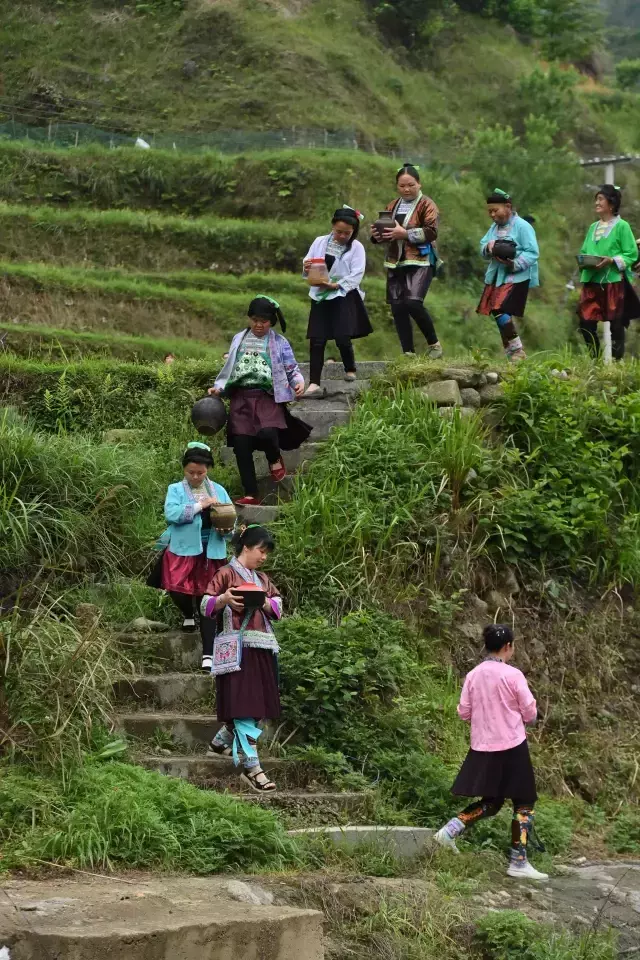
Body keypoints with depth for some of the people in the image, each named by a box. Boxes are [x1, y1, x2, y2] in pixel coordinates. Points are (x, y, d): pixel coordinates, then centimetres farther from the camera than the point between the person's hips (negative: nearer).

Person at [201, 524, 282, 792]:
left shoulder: (262, 579, 20)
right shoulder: (226, 574, -2)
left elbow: (278, 606, 14)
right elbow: (206, 605, -6)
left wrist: (266, 603, -8)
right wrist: (223, 599, -26)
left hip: (262, 649, 8)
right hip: (237, 649, -8)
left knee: (258, 704, 9)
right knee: (245, 706, -11)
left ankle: (220, 742, 30)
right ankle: (251, 767, -13)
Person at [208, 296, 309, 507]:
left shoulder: (279, 343, 5)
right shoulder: (239, 339, 14)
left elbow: (292, 369, 5)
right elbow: (229, 368, 18)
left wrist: (299, 382, -15)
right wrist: (219, 387, 5)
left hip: (267, 397, -3)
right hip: (241, 397, 3)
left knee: (267, 433, -28)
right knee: (241, 446, -3)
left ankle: (275, 460, 9)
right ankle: (251, 495, 5)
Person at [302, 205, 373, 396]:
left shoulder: (356, 247, -3)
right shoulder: (320, 242, 7)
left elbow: (356, 275, -11)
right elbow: (307, 267, 9)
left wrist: (335, 285, -20)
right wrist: (306, 267, -15)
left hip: (344, 296, -3)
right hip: (320, 297, 3)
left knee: (342, 337, -10)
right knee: (317, 341, -3)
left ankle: (350, 371, 18)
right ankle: (314, 384, -4)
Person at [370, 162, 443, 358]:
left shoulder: (426, 205, -2)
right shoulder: (393, 206, 16)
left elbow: (431, 232, -14)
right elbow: (385, 232, 19)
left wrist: (405, 233, -23)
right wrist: (376, 235, -4)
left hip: (420, 262, -6)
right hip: (396, 263, 6)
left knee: (413, 303, -21)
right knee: (398, 308, 2)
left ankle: (434, 344, -2)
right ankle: (408, 353, 10)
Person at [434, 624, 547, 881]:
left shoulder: (472, 676, 3)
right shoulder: (513, 675, -11)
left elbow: (464, 713, 6)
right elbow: (529, 715, -6)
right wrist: (531, 706, 16)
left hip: (482, 748, 6)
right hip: (511, 747, -6)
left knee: (490, 803, 20)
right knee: (524, 803, 4)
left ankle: (451, 829, 1)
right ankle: (518, 862, 1)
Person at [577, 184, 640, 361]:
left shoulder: (621, 226, -3)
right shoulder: (593, 227, 15)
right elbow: (584, 251, 19)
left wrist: (612, 260, -20)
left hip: (614, 281, -6)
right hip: (592, 280, 6)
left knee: (616, 324, 1)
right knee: (586, 322, 0)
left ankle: (616, 361, 8)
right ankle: (595, 358, 14)